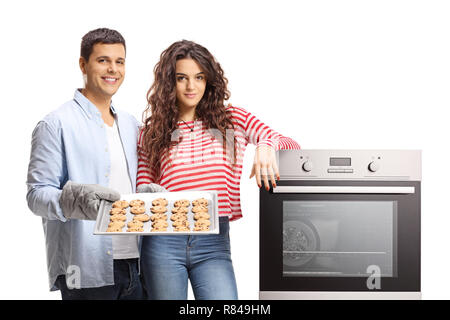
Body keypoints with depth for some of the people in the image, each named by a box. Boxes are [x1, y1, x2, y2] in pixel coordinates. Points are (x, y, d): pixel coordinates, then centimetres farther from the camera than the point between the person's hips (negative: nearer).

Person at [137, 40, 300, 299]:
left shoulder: (232, 119, 8)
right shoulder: (152, 132, 9)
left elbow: (291, 145, 4)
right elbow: (142, 189, 10)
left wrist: (266, 146, -17)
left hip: (214, 242, 0)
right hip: (163, 241, 1)